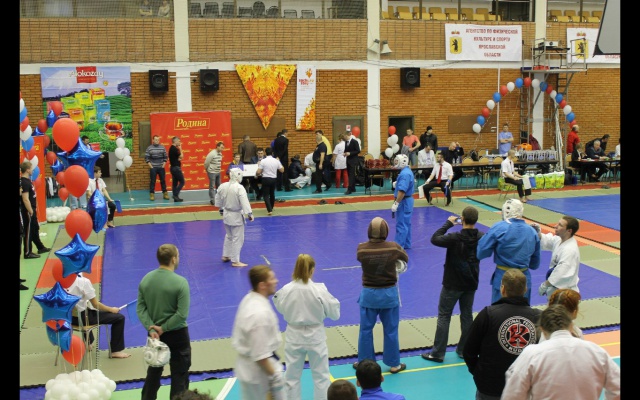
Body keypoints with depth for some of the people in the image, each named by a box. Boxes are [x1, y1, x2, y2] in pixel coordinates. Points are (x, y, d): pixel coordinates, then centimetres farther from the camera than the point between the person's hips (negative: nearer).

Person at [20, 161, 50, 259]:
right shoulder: (24, 182, -21)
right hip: (28, 211, -10)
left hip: (31, 209, 10)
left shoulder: (27, 180, 11)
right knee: (29, 231, -2)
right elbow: (25, 199, -25)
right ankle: (28, 253, 6)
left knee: (35, 229, 20)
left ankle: (41, 248, 32)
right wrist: (31, 211, -22)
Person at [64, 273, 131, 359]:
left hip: (69, 316, 7)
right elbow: (96, 305, -16)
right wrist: (111, 309, -1)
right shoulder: (84, 281, -22)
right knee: (119, 318, 2)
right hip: (82, 317, -7)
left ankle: (87, 343, 50)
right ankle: (116, 351, 12)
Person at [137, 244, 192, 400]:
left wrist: (151, 329, -9)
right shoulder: (180, 282, -20)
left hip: (154, 333, 6)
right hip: (177, 335, -5)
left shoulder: (146, 279, -4)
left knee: (154, 371, 23)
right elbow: (182, 314, -23)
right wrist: (163, 328, -13)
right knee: (179, 374, 8)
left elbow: (140, 308, -4)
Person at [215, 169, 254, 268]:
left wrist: (222, 209, 26)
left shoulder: (222, 186, -2)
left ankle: (226, 256, 35)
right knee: (237, 238, 4)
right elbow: (244, 202, -24)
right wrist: (249, 214, -16)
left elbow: (218, 200, 11)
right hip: (236, 216, -7)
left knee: (229, 236, 25)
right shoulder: (239, 188, -23)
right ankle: (235, 261, 10)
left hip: (226, 214, 7)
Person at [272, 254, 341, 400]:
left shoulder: (286, 289, -16)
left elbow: (281, 308, 3)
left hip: (294, 336, 1)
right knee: (321, 375, 16)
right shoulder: (319, 290, -20)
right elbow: (334, 313, -9)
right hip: (315, 336, -1)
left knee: (292, 376, 17)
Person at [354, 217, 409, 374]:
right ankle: (394, 364, 24)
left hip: (369, 294, 0)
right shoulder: (393, 247, -15)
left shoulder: (361, 249, -16)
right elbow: (405, 258, 5)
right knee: (391, 330, 13)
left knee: (366, 330, 15)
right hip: (389, 293, 0)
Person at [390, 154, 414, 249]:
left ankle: (399, 246, -3)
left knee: (401, 224, -6)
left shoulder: (405, 174, -23)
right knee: (406, 223, 17)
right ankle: (406, 244, 25)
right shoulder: (407, 171, 11)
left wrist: (396, 203, -28)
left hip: (404, 201, -11)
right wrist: (396, 184, 9)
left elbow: (402, 191, -30)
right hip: (407, 200, 11)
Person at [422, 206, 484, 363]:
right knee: (467, 315, 16)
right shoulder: (481, 237, -8)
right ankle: (464, 350, 24)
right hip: (471, 283, 5)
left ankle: (438, 353, 5)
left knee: (444, 316, 3)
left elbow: (434, 239, -16)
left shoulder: (455, 238, -23)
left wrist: (448, 223, -7)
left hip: (453, 283, -4)